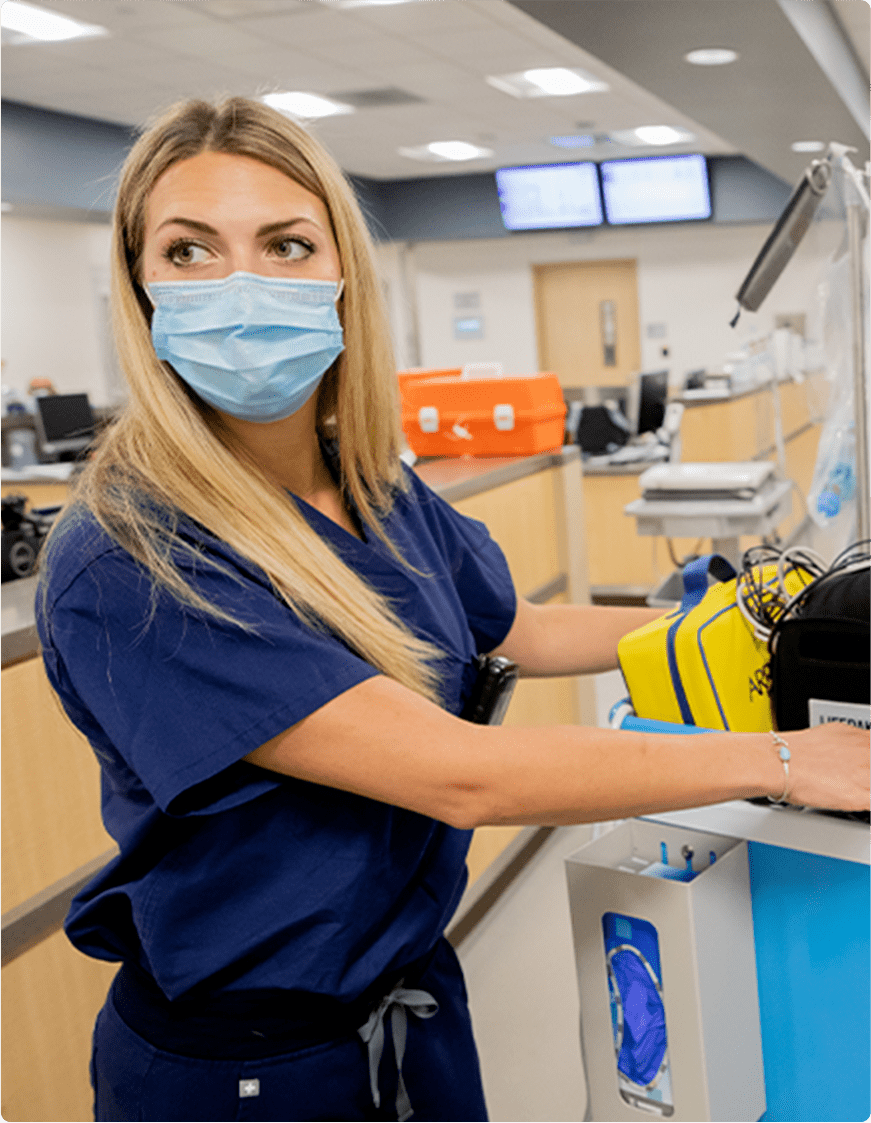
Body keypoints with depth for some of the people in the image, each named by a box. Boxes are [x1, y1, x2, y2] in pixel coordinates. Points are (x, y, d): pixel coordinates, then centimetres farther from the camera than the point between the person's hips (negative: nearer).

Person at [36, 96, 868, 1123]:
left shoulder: (382, 493, -5)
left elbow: (522, 632, 12)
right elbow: (458, 777, -30)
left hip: (417, 1000, 6)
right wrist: (781, 762, -23)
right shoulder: (122, 563, -27)